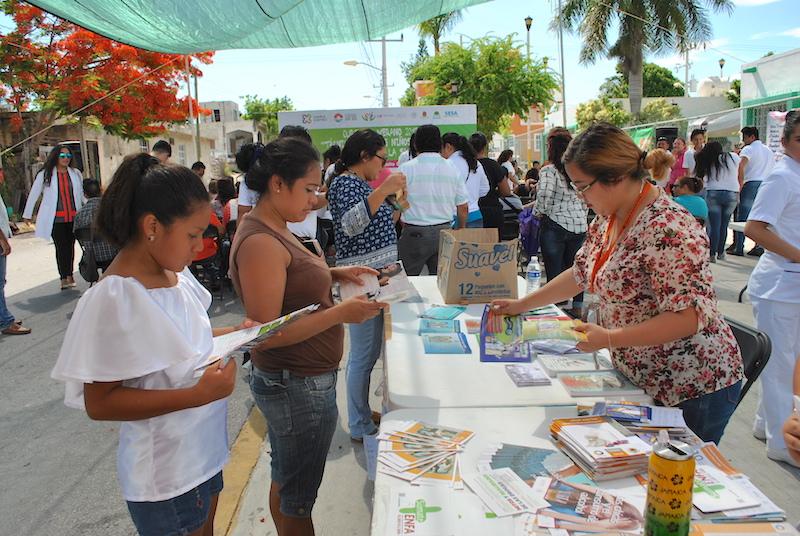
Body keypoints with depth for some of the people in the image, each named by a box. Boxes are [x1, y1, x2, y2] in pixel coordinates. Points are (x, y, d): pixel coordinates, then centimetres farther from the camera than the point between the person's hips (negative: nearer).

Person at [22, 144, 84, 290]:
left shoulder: (76, 173, 9)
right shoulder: (45, 174, 0)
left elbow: (82, 194, 15)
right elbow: (34, 194, 5)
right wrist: (27, 214, 6)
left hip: (73, 217, 3)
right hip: (56, 218, -3)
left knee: (70, 246, 7)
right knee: (61, 247, -6)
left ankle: (69, 275, 17)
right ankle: (64, 278, -4)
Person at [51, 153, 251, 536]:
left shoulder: (174, 272, -3)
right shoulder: (115, 298, -26)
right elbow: (100, 402, -24)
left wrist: (232, 334, -4)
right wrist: (199, 394, -31)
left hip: (202, 451, 8)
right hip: (165, 477, -8)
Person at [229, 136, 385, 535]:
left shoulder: (272, 230, 6)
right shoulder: (260, 242, -24)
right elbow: (265, 334, -25)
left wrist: (334, 275, 4)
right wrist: (341, 313, -27)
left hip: (291, 381, 10)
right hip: (299, 386, -10)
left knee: (284, 482, 26)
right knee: (298, 499, 11)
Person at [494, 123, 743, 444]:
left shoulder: (667, 230, -26)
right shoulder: (608, 218, 3)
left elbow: (691, 316, -30)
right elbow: (582, 273, 15)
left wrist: (608, 339, -31)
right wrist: (523, 305, 12)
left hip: (692, 390, -8)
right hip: (643, 382, 8)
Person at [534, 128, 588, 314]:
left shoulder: (548, 171, -12)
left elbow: (543, 200, -20)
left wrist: (537, 211, 0)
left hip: (555, 225, -6)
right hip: (579, 225, 6)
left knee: (555, 272, 2)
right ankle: (577, 307, 22)